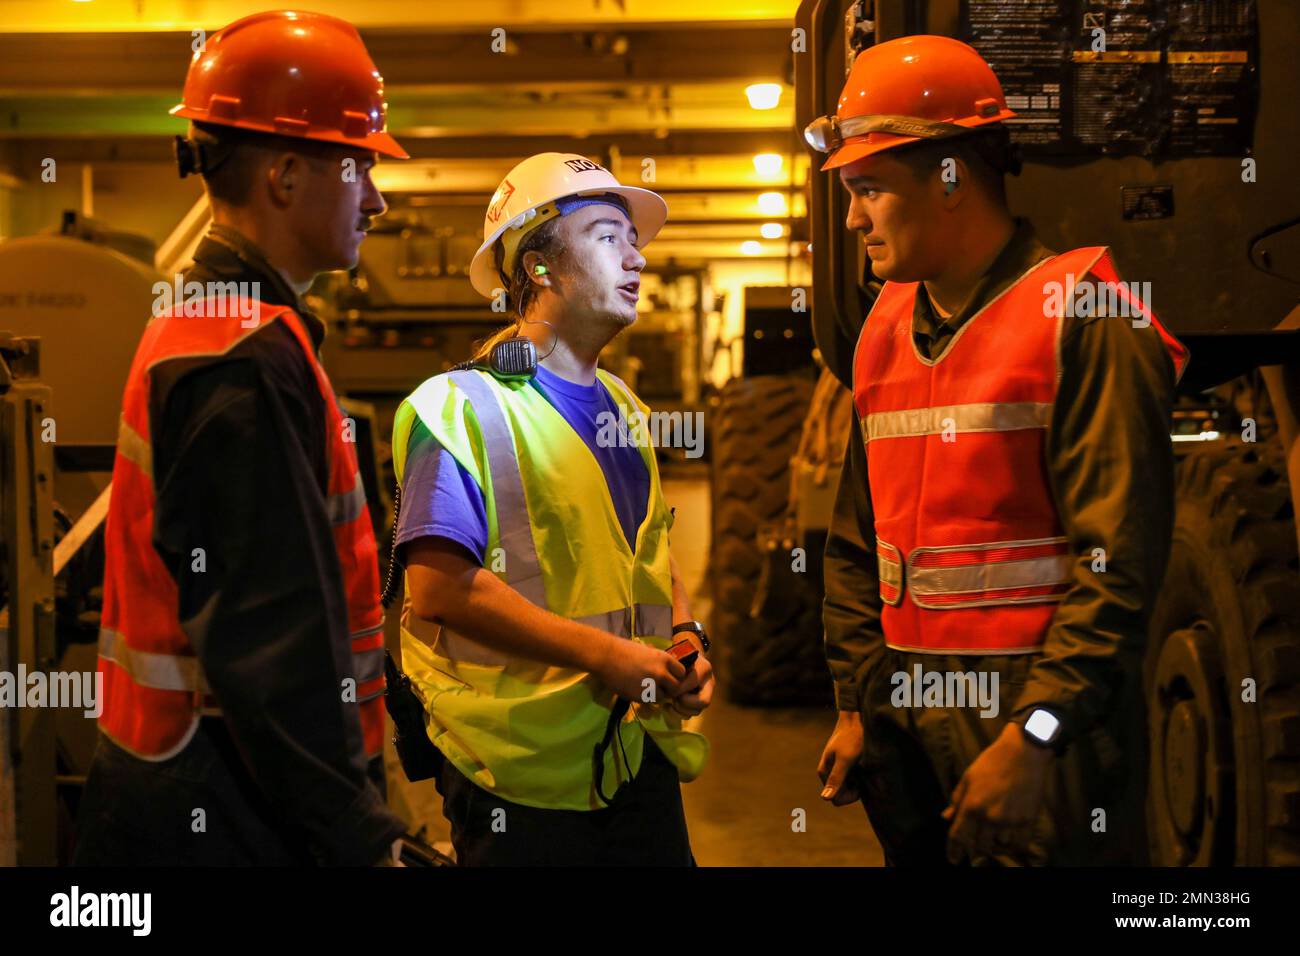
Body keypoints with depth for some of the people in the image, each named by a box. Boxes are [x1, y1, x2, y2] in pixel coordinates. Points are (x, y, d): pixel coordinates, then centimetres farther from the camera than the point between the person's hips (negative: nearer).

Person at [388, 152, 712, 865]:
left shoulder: (621, 406, 16)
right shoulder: (466, 406, -10)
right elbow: (440, 588, -20)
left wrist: (684, 636, 3)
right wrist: (604, 654, -21)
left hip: (641, 754, 7)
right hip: (526, 770, -7)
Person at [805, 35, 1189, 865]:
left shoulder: (1079, 315, -10)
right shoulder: (887, 333, 12)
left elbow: (1119, 561, -16)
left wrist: (1033, 737, -20)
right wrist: (857, 704, 9)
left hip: (1046, 728, -6)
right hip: (908, 722, 7)